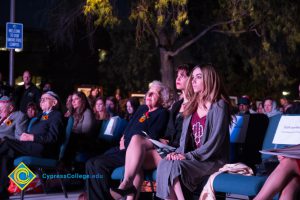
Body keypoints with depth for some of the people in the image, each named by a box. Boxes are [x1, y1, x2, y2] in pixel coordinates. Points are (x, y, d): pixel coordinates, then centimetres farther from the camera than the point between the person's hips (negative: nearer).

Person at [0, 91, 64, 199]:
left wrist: (31, 137, -14)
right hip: (33, 146, 8)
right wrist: (26, 135, 1)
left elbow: (52, 137, -11)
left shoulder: (57, 115, 4)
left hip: (44, 150, -8)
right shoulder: (42, 115, 30)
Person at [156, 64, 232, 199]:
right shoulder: (192, 105, 17)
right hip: (194, 158, 6)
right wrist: (179, 152, -5)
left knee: (174, 166, -30)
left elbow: (215, 141, -14)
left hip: (214, 160, -6)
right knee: (164, 164, -24)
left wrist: (189, 156, -18)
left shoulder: (219, 105, -5)